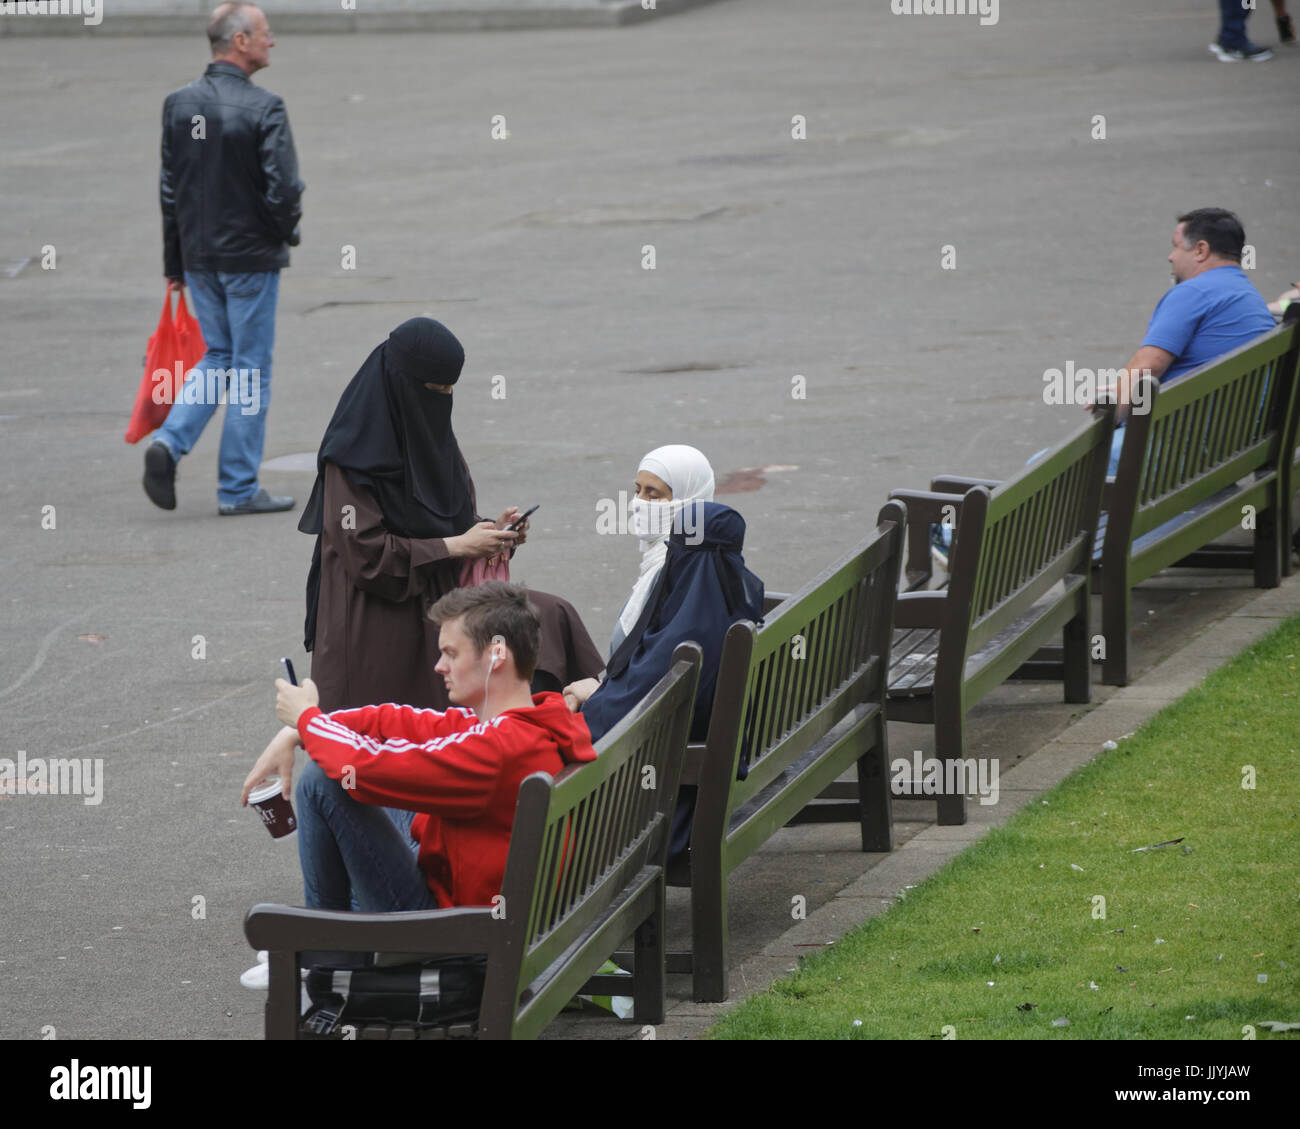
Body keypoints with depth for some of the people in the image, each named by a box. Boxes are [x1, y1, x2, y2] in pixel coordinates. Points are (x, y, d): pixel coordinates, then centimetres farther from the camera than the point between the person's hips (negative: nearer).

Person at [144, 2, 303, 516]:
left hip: (198, 256, 6)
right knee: (250, 369, 4)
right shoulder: (262, 108, -16)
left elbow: (169, 188, 7)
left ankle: (169, 442, -1)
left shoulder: (179, 105, 3)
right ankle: (238, 489, 7)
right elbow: (284, 189, -20)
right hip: (251, 258, -6)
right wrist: (285, 233, 1)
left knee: (218, 357, 19)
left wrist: (174, 264, 13)